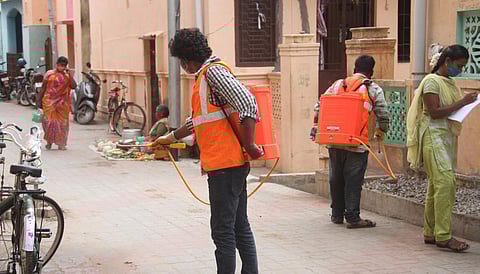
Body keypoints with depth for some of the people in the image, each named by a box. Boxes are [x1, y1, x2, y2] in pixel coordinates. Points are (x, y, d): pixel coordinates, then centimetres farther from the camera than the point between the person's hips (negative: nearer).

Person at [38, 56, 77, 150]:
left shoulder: (67, 76, 10)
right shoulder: (49, 74, 5)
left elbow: (74, 86, -6)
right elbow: (43, 88, 8)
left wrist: (69, 74, -6)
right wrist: (40, 100, 6)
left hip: (62, 103, 2)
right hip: (49, 101, -2)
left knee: (62, 122, 2)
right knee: (49, 120, -8)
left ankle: (61, 143, 10)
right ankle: (49, 141, 9)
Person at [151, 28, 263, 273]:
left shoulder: (213, 71, -10)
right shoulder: (204, 76, 21)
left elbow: (247, 103, -23)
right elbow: (198, 119, 34)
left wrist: (249, 146, -20)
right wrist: (171, 138, 44)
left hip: (225, 163, -10)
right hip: (231, 163, 10)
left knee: (222, 230, -6)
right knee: (240, 227, 12)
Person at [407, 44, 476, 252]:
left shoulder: (450, 83, 18)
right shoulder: (432, 81, -9)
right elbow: (434, 112, -17)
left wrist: (466, 104, 5)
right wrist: (462, 103, -17)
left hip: (447, 138, 9)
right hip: (434, 136, -9)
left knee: (436, 185, 9)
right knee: (445, 182, -16)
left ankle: (431, 233, 14)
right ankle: (443, 235, -16)